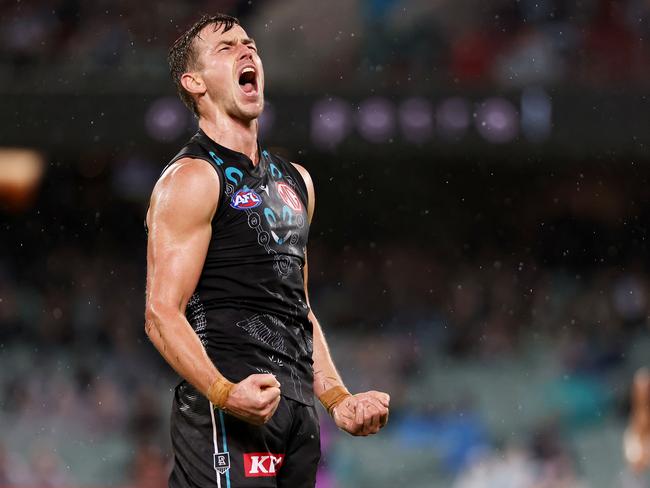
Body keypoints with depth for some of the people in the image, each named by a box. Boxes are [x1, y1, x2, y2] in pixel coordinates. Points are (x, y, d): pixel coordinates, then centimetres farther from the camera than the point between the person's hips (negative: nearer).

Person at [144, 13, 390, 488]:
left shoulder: (294, 181, 20)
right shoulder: (192, 179, -5)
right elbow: (162, 314, -13)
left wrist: (338, 399, 16)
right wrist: (225, 394, -27)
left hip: (297, 412, 7)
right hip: (232, 410, -7)